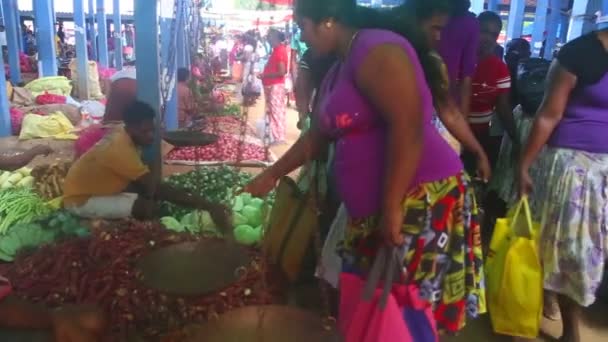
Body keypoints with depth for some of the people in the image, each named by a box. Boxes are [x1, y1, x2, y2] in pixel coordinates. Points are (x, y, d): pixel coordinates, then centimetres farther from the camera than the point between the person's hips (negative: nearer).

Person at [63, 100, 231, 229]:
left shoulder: (123, 136, -5)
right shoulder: (120, 149, -33)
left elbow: (146, 182, 2)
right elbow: (155, 187, -34)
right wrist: (207, 206, -35)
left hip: (98, 188, 9)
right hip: (81, 200, -9)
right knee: (148, 208, -26)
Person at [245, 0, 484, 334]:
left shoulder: (377, 51, -13)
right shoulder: (337, 71, 17)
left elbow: (407, 128, -22)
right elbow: (318, 135, 27)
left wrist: (391, 208, -22)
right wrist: (271, 175, 32)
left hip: (421, 200, -10)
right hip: (375, 210, 10)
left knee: (407, 306, -3)